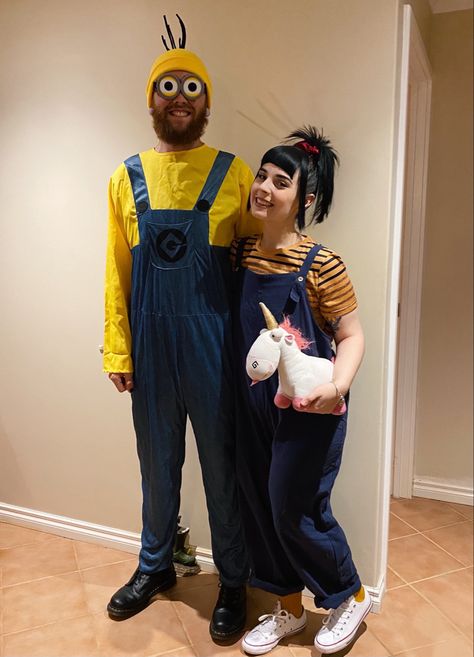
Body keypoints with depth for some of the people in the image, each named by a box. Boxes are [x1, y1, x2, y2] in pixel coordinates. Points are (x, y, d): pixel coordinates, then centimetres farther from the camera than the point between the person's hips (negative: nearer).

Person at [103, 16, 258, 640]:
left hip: (211, 343, -2)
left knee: (222, 465, 9)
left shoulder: (232, 174, -1)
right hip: (149, 345, 3)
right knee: (157, 463, 18)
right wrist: (117, 351, 1)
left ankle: (233, 582, 31)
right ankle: (155, 567, 40)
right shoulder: (127, 177, 6)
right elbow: (117, 271, 5)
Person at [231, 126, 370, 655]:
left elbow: (351, 336, -9)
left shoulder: (321, 265, -15)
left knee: (295, 509, 3)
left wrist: (336, 385, -27)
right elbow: (233, 322, 12)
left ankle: (351, 597, 33)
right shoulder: (242, 253, 2)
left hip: (305, 406, -6)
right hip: (253, 401, 6)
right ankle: (289, 608, 37)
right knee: (259, 504, 13)